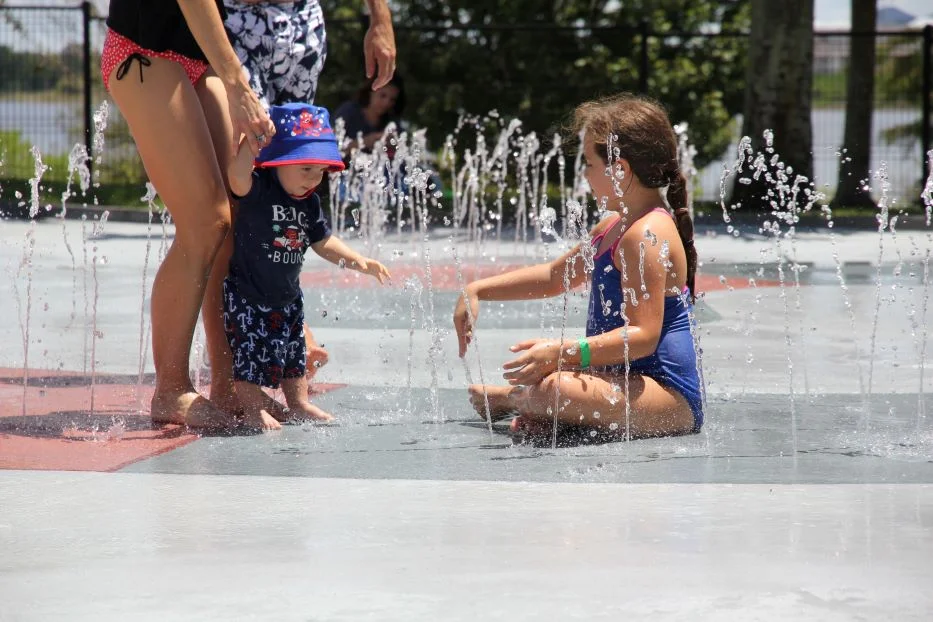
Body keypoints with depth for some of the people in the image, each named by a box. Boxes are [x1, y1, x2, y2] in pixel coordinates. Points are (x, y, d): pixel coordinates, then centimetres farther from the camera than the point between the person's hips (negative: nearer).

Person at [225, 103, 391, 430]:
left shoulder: (309, 202, 2)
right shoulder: (258, 189, -21)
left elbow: (322, 241, 12)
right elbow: (237, 175, -43)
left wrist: (358, 261, 2)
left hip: (286, 297, 7)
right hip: (247, 295, -7)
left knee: (294, 351, 17)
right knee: (251, 352, -3)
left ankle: (299, 404, 29)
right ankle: (254, 409, 9)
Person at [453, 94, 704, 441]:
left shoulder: (647, 234, -19)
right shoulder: (615, 228, 15)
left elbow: (642, 336, -27)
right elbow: (554, 276, 28)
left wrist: (564, 352, -33)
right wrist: (478, 290, 21)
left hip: (669, 397, -12)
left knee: (553, 389, -34)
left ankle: (513, 399, -3)